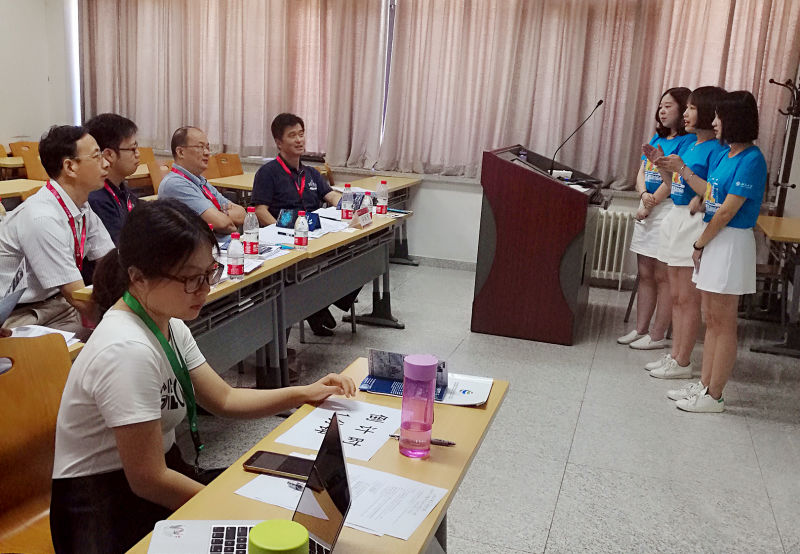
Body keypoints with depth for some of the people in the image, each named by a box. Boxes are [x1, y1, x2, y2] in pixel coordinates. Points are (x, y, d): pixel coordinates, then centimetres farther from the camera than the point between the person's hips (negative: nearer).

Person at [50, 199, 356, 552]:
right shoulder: (128, 350, -28)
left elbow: (224, 399, 7)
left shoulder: (169, 325, -1)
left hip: (162, 468, 8)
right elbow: (148, 480, -24)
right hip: (104, 513, -8)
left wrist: (305, 393, -4)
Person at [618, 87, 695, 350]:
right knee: (645, 274, 11)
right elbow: (641, 173, 11)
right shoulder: (657, 138, 16)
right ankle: (640, 329, 20)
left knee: (662, 276, -2)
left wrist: (650, 205, -11)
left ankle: (658, 336, 7)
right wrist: (644, 195, -8)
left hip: (668, 210, -8)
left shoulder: (688, 141, -9)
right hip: (647, 209, 8)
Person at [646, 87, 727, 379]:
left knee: (688, 299, -1)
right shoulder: (690, 146, 14)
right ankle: (674, 355, 24)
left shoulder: (716, 149, -13)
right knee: (676, 296, 14)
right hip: (675, 218, 9)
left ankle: (682, 363, 9)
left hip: (695, 223, -9)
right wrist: (663, 165, 6)